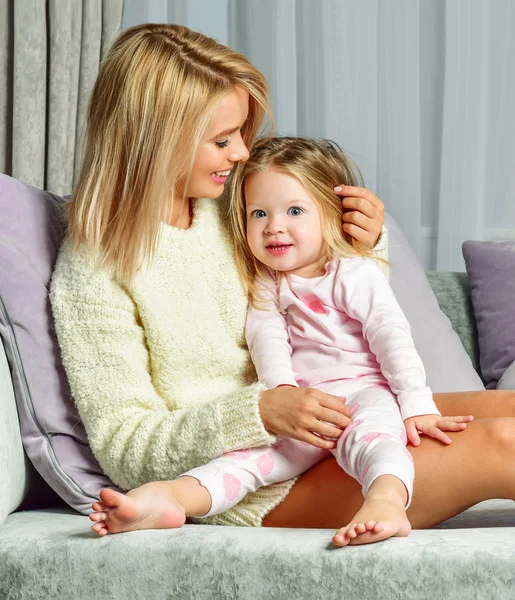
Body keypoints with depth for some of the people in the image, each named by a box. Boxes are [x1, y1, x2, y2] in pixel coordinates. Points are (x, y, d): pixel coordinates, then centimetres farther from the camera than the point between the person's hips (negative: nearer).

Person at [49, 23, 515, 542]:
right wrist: (261, 412, -25)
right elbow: (125, 449, -13)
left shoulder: (230, 210, 7)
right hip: (262, 492, -7)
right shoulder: (94, 270, -11)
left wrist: (366, 246, 0)